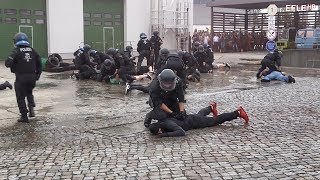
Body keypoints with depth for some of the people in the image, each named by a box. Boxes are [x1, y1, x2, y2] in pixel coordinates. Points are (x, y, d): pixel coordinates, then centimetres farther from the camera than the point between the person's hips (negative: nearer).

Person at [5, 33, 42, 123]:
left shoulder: (16, 51, -9)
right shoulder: (32, 50, 5)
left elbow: (8, 63, -18)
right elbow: (39, 62, 9)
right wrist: (38, 73, 17)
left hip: (21, 77, -4)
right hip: (32, 77, 5)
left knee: (20, 97, 8)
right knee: (29, 93, 27)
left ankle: (24, 116, 9)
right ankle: (31, 107, 7)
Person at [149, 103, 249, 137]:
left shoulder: (168, 124, -38)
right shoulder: (158, 123, -16)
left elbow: (182, 132, -50)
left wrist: (165, 134, -51)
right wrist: (149, 126, -13)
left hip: (194, 121, -7)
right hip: (188, 118, 7)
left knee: (217, 120, 10)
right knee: (200, 114, 40)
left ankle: (238, 112, 23)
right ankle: (211, 107, 68)